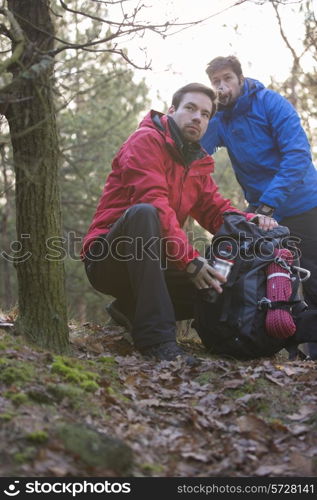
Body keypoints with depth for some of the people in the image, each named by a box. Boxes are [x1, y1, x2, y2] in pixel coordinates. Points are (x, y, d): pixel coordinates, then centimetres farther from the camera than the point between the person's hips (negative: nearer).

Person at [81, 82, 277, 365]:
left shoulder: (199, 163, 17)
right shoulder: (147, 141, -10)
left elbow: (215, 209, 8)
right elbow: (154, 204, -23)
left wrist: (251, 221, -14)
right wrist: (189, 260, -30)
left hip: (154, 264, 8)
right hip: (109, 261, -8)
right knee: (144, 213, -37)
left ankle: (131, 309, 13)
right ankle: (156, 336, -42)